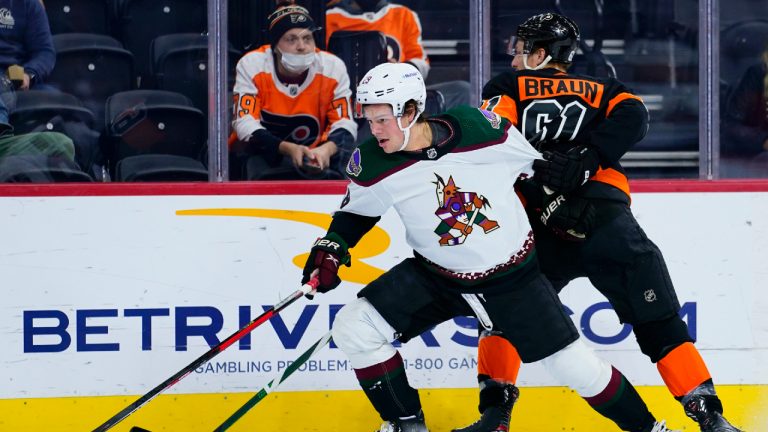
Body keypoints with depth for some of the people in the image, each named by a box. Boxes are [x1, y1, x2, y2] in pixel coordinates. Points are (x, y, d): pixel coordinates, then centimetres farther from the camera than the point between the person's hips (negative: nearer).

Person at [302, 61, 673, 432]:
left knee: (575, 367, -2)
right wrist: (330, 248, -7)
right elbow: (357, 210, 6)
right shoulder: (371, 165, -16)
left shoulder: (482, 130, -24)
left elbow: (535, 162, -4)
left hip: (512, 274, -2)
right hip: (434, 275, 3)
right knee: (353, 329, -12)